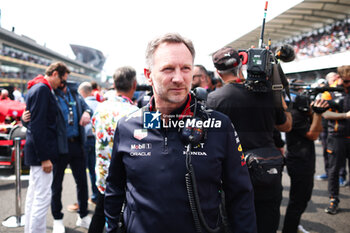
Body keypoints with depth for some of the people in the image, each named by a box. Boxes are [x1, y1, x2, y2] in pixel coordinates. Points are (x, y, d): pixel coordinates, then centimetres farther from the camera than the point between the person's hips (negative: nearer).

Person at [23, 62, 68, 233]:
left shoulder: (36, 88, 15)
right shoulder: (42, 89, -16)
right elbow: (38, 126, -22)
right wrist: (45, 157, -21)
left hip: (34, 150, 11)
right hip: (41, 150, -11)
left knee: (33, 194, 18)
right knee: (42, 197, -6)